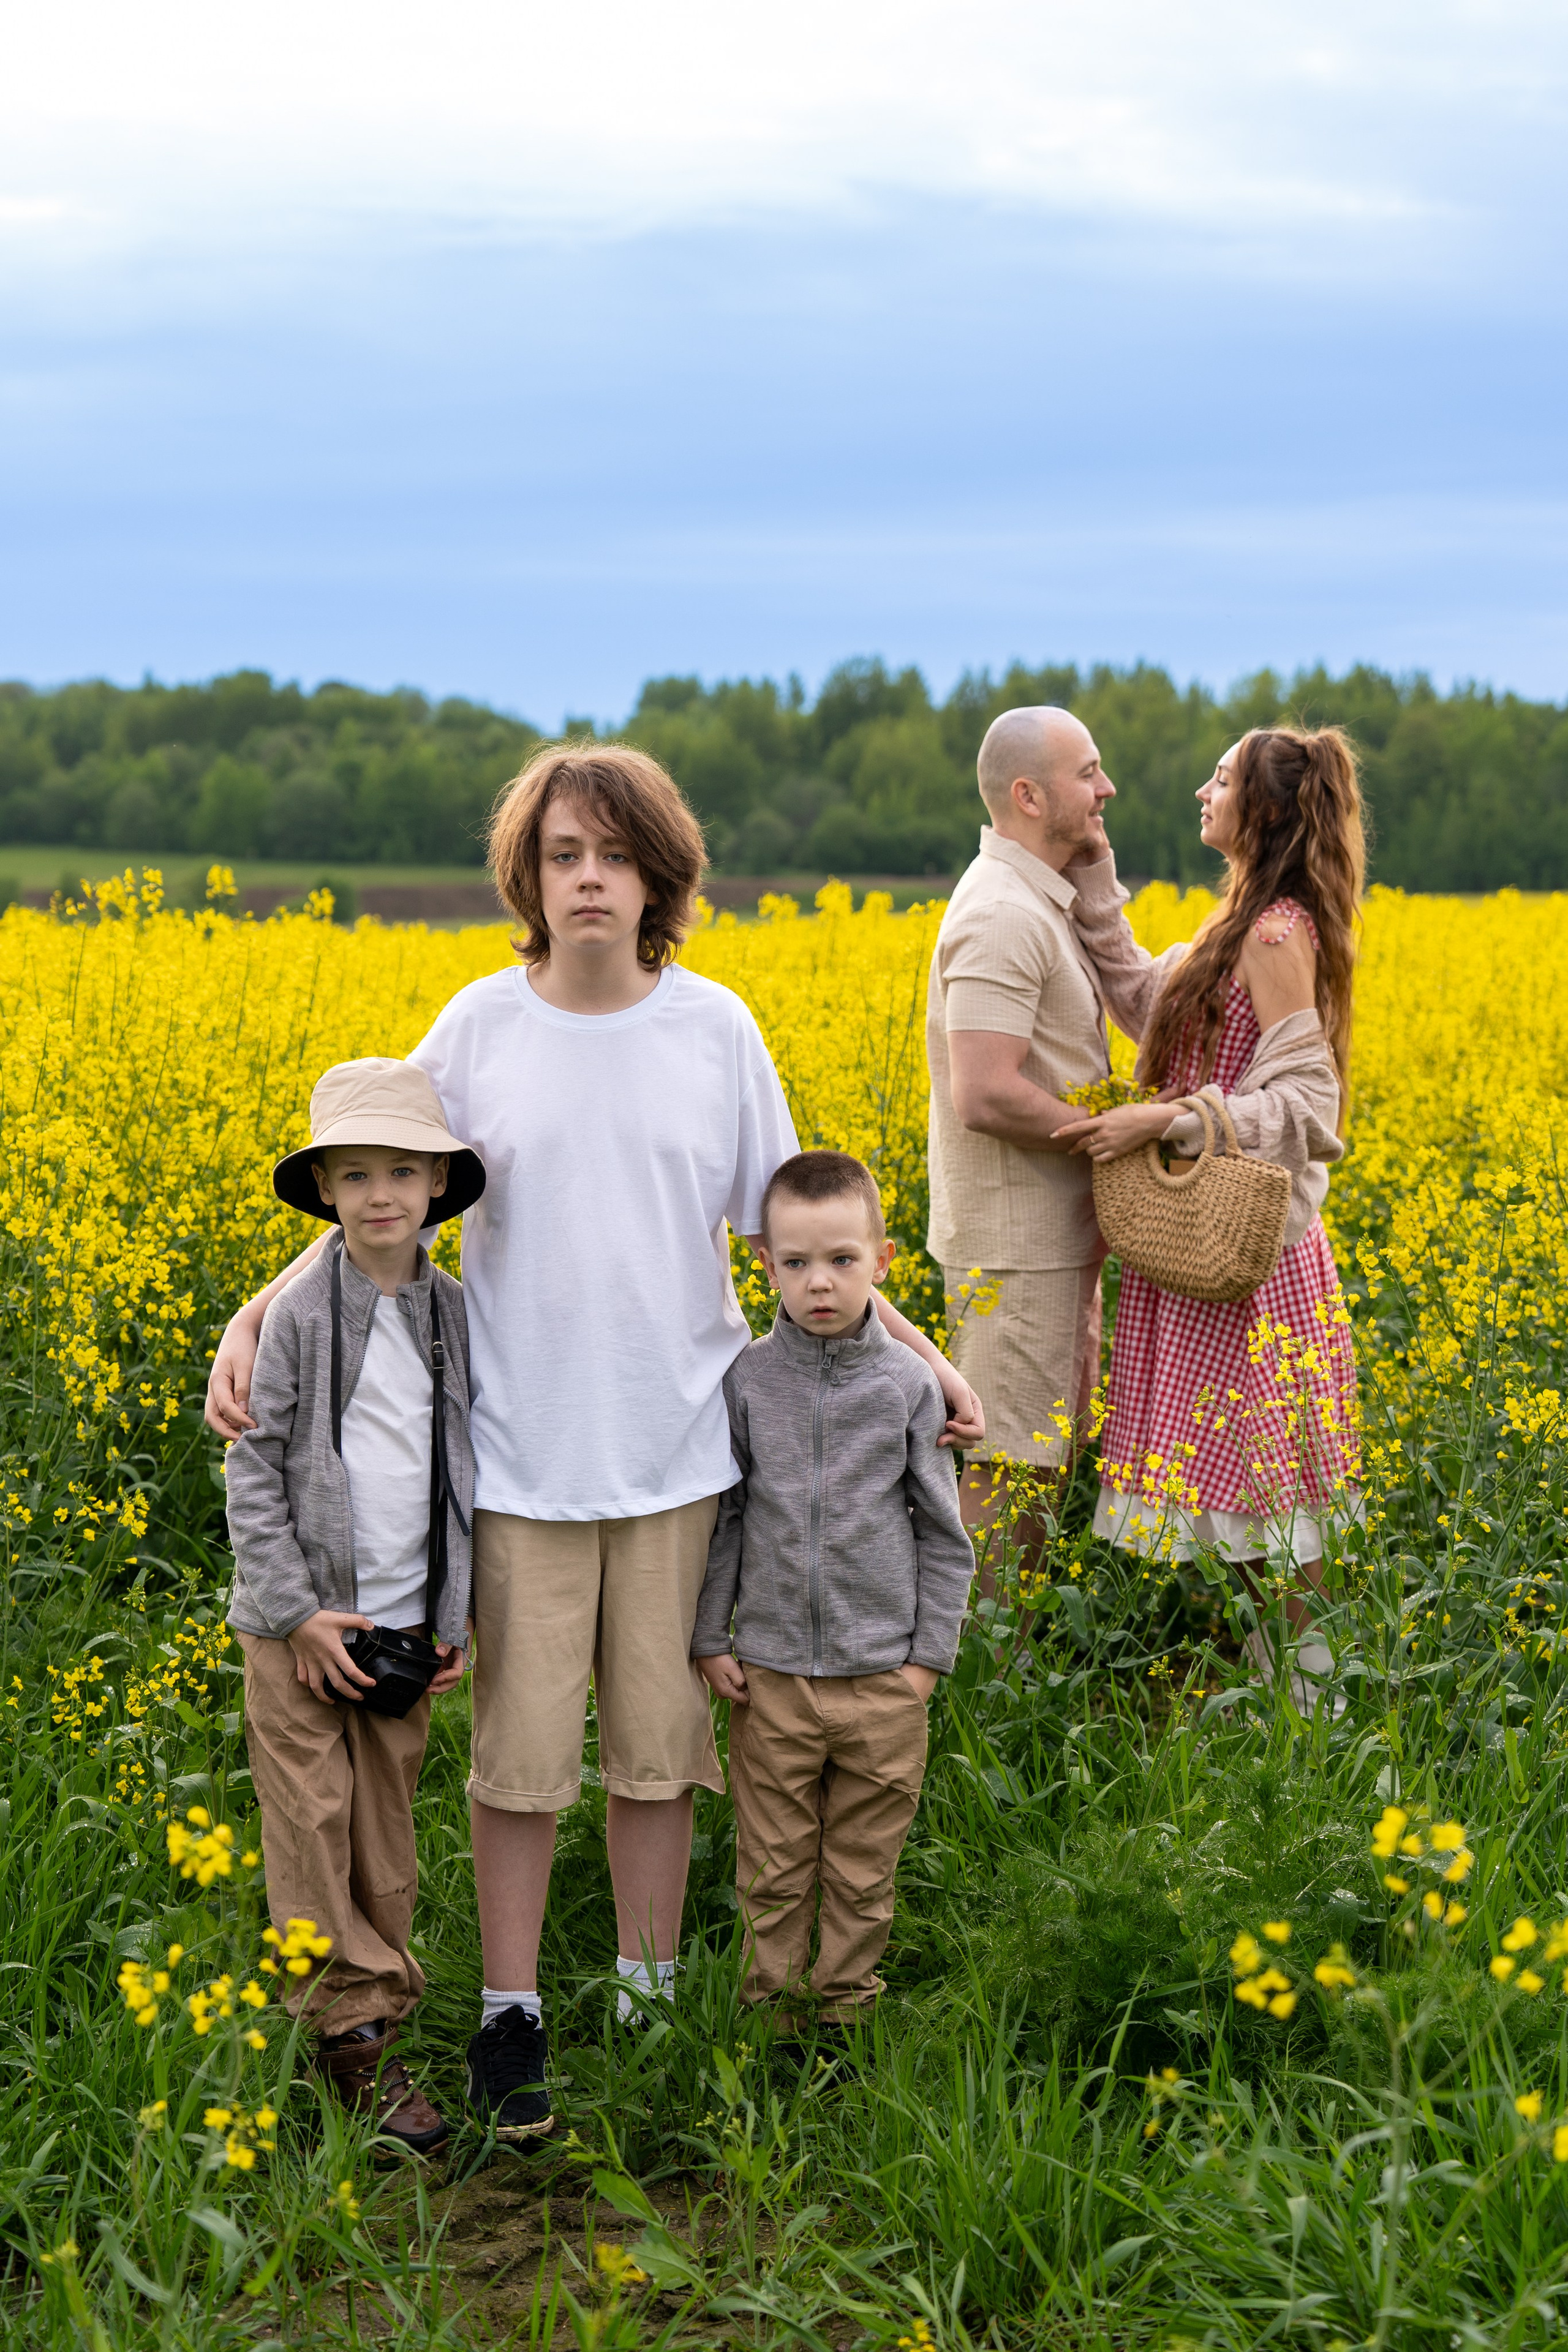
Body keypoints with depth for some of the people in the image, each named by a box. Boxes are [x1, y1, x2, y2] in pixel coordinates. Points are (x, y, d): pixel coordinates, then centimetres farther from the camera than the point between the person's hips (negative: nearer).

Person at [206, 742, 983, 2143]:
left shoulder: (717, 1027, -1)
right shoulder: (478, 1028, -3)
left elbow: (791, 1230, 7)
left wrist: (920, 1354, 3)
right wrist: (255, 1315, -11)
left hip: (678, 1450, 1)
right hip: (524, 1452, -1)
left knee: (662, 1741, 11)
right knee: (522, 1750, 6)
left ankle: (651, 1993, 28)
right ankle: (510, 2013, 21)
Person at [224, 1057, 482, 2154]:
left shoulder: (458, 1315, 1)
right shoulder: (300, 1316, -10)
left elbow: (468, 1472, 9)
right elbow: (254, 1474, -8)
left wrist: (462, 1615, 4)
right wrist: (300, 1612, -13)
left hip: (407, 1621, 3)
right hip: (302, 1620, -3)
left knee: (385, 1825, 9)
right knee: (310, 1824, -3)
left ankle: (370, 2011, 19)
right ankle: (355, 2032, 4)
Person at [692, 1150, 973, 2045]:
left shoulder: (909, 1384, -5)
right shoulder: (747, 1382, -4)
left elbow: (943, 1531, 2)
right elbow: (719, 1517, 4)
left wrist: (931, 1652, -1)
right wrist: (710, 1637, 2)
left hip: (882, 1672, 0)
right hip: (772, 1670, 0)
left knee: (865, 1865, 12)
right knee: (773, 1862, 10)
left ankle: (847, 2002, 27)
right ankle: (769, 2004, 25)